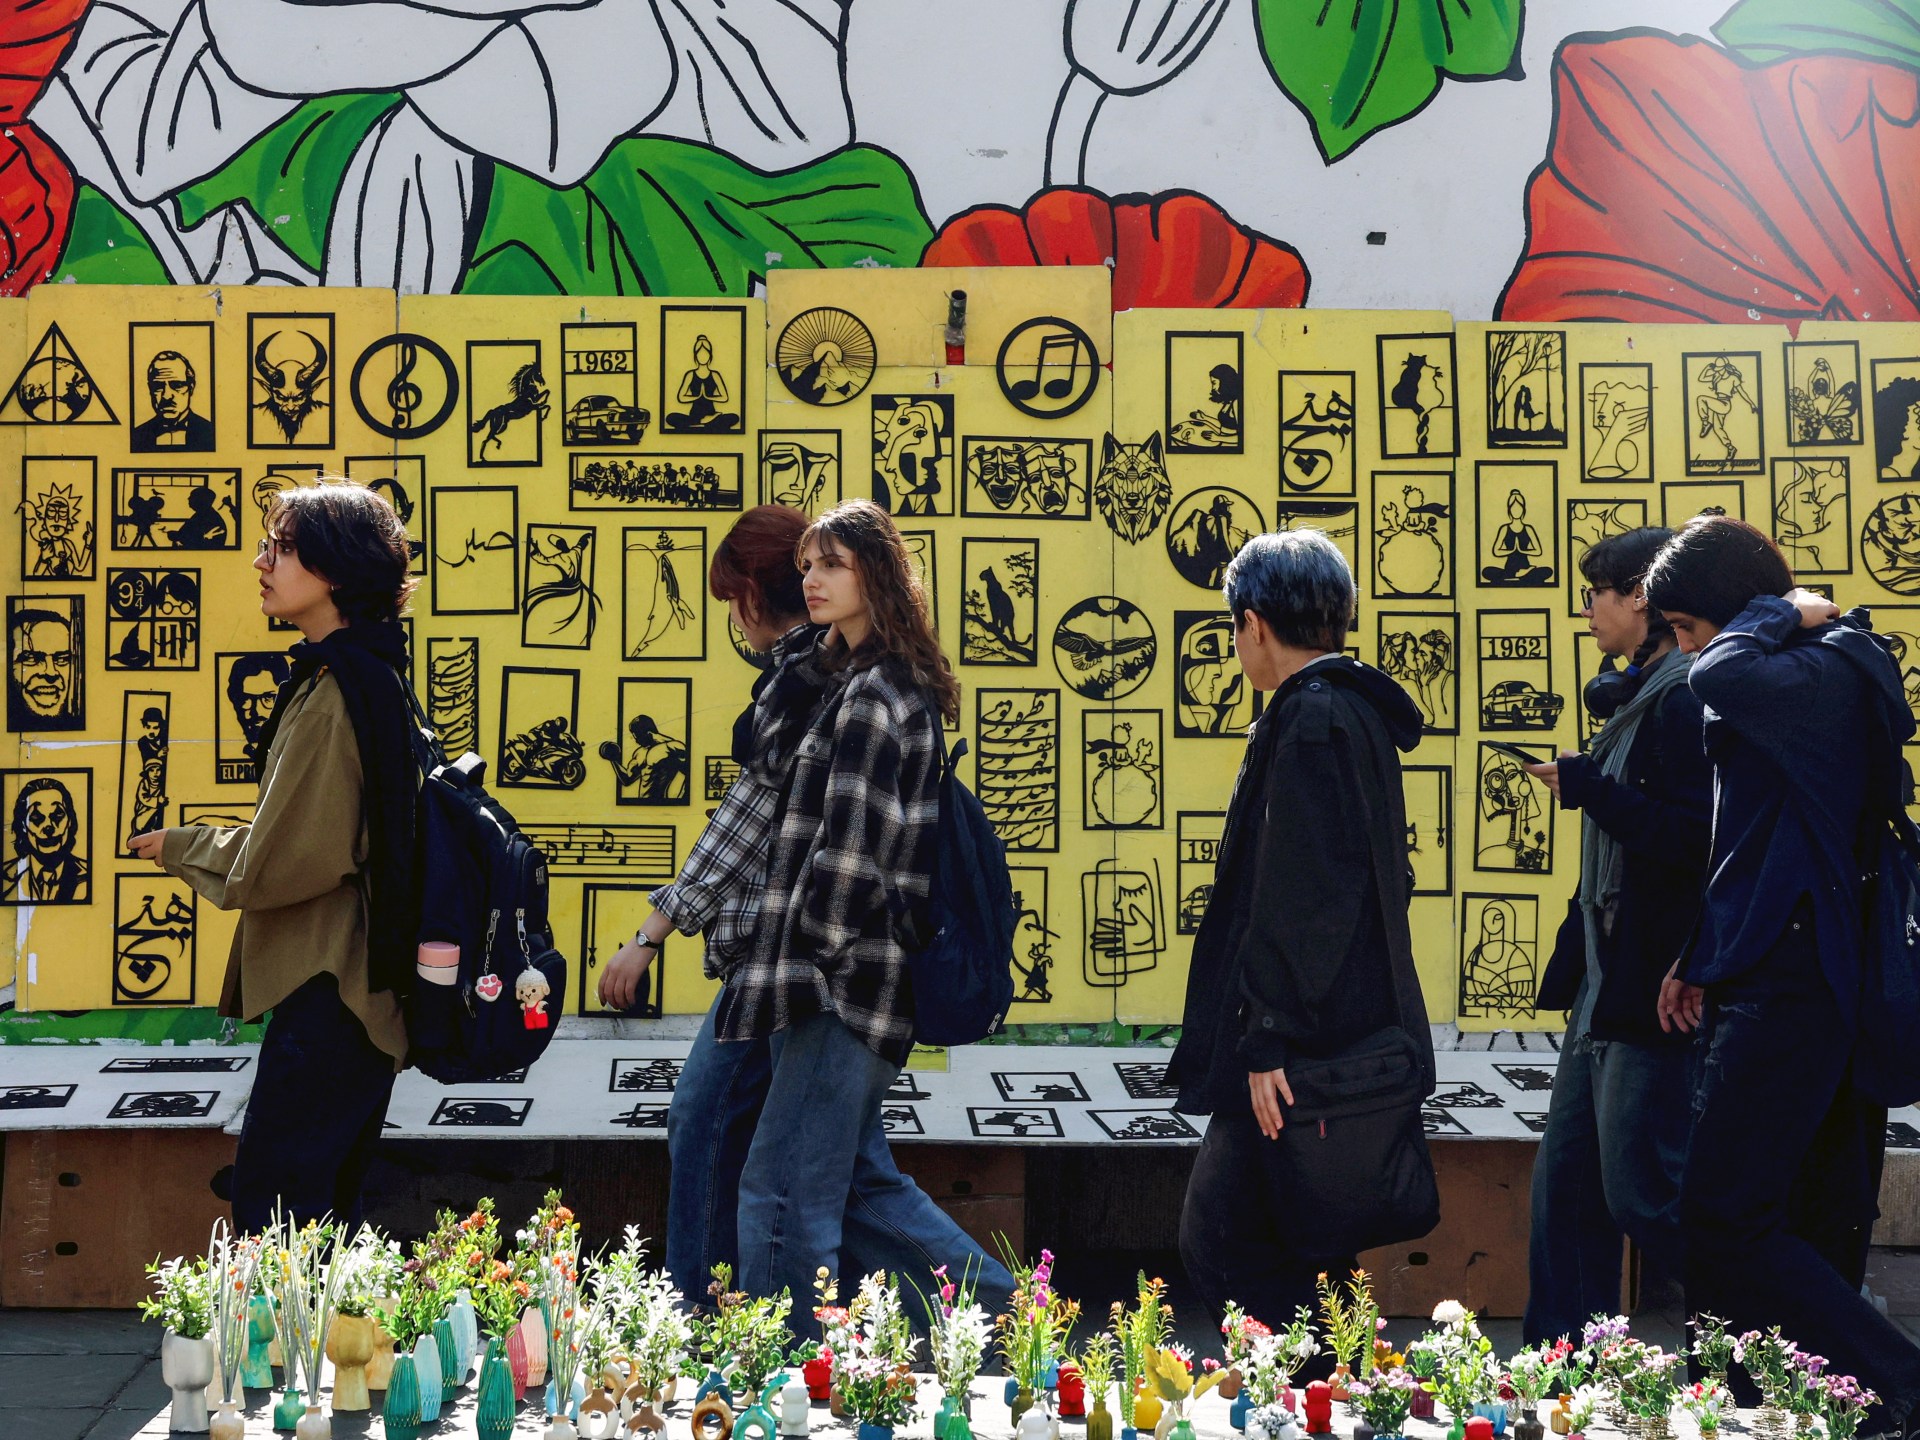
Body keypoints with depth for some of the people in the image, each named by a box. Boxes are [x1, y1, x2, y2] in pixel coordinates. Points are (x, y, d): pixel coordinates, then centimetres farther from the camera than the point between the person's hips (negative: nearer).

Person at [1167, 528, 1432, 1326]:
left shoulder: (1311, 722, -14)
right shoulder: (1355, 711, 17)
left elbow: (1305, 899, -22)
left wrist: (1271, 1040, -21)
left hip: (1302, 1056, -10)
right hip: (1350, 1044, 10)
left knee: (1220, 1244, -7)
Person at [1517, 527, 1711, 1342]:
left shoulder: (1686, 699, -15)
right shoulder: (1640, 699, 16)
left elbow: (1695, 839, -25)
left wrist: (1585, 785, -20)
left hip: (1651, 992, -10)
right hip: (1609, 988, 10)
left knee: (1646, 1195, -6)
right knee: (1566, 1184, 12)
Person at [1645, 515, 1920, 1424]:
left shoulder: (1824, 674, -12)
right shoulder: (1786, 684, 18)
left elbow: (1719, 677, -34)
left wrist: (1785, 611, -15)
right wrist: (1700, 959, 21)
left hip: (1788, 988, -10)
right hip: (1758, 977, 10)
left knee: (1726, 1216, -11)